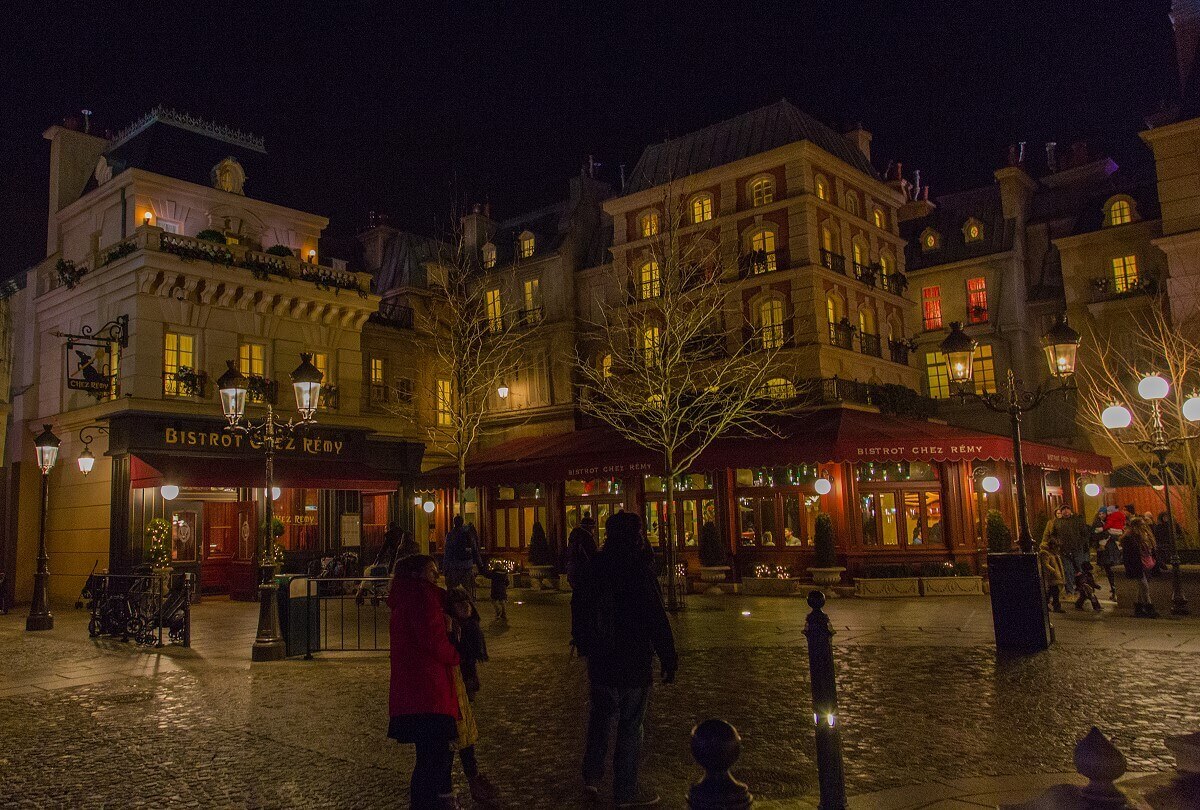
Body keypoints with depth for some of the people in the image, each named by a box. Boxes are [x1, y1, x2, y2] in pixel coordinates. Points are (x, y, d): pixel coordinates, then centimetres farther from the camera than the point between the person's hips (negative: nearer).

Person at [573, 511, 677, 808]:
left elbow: (579, 611, 15)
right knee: (630, 726, 4)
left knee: (600, 717, 21)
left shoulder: (594, 569, 3)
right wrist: (669, 660, -11)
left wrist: (585, 645, 27)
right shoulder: (639, 571, -19)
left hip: (600, 661, 7)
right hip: (633, 663, -6)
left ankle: (592, 775, 28)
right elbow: (657, 621, -19)